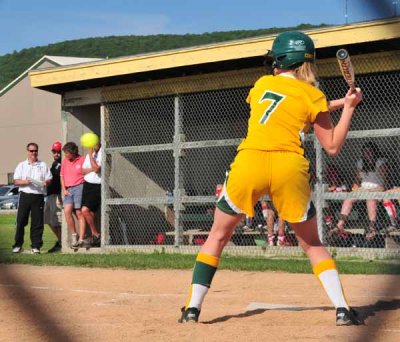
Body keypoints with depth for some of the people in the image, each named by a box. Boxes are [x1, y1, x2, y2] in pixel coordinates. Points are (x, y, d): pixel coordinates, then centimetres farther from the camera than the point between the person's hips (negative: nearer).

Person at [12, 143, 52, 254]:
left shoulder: (43, 165, 13)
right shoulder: (21, 165, 13)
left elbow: (49, 179, 10)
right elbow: (16, 181, 7)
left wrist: (45, 182, -12)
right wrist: (24, 182, -13)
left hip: (38, 196, 0)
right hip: (25, 195, 0)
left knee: (37, 222, -2)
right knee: (21, 221, -1)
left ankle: (36, 246, 2)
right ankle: (18, 245, 6)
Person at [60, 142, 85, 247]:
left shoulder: (82, 160, -3)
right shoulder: (64, 161, 14)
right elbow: (62, 176, 19)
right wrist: (64, 189, 9)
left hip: (79, 187, -5)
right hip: (68, 190, 5)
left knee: (79, 213, -6)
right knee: (67, 211, -11)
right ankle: (73, 235, -1)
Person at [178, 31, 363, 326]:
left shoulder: (262, 84, 19)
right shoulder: (312, 95, 9)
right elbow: (333, 147, 11)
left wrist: (333, 104, 32)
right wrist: (348, 108, 17)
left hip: (249, 161, 1)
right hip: (289, 168, -1)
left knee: (218, 236, 17)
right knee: (312, 243, 17)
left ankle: (193, 308, 9)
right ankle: (343, 309, 6)